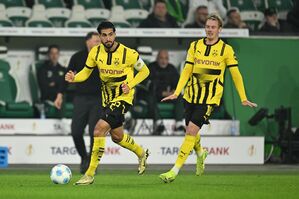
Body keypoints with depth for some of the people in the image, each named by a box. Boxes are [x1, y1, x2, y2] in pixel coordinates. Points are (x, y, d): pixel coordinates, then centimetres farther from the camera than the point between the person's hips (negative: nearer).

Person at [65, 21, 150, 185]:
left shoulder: (128, 53, -17)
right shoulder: (95, 52, -5)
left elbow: (144, 71, -2)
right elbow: (86, 72, 7)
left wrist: (130, 85, -16)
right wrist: (74, 78, -14)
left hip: (123, 97, -7)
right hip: (107, 97, 7)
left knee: (99, 130, -21)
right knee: (117, 136, 20)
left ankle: (90, 174, -14)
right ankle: (141, 153, 51)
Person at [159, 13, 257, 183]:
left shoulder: (226, 49, -2)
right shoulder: (195, 46, 7)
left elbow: (236, 75, 1)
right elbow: (187, 71, 7)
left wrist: (244, 99, -1)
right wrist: (176, 93, -3)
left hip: (210, 97, -4)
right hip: (192, 94, 4)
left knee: (192, 129, -15)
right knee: (190, 130, 11)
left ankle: (175, 170, -16)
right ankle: (200, 153, 46)